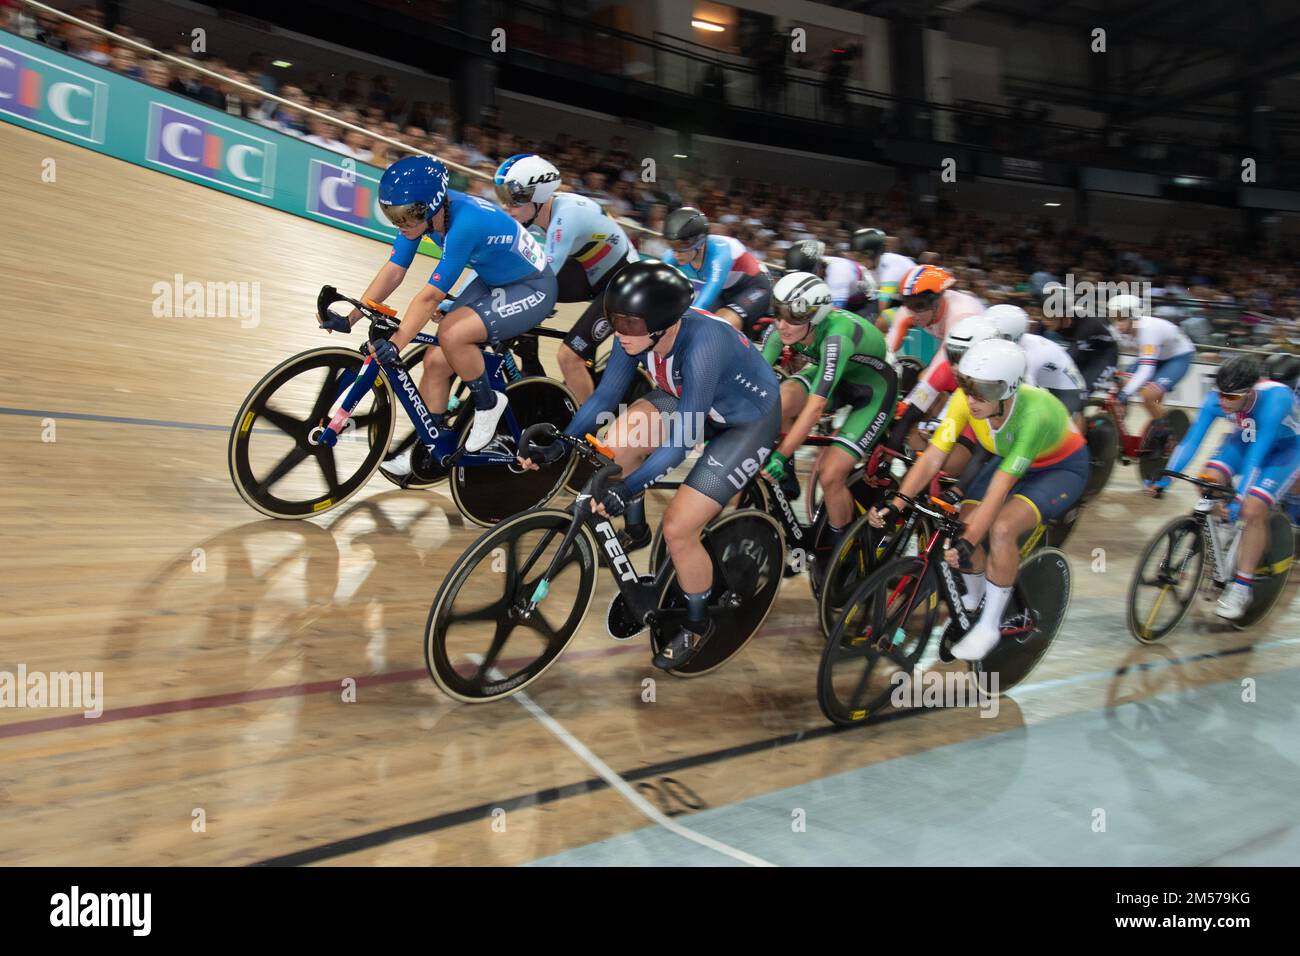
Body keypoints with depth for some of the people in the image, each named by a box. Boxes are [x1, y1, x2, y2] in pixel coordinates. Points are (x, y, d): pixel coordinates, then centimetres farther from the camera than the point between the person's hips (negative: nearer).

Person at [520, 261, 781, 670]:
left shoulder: (701, 346, -39)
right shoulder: (638, 333, -19)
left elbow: (682, 439, -36)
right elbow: (605, 395, -6)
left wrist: (627, 488, -41)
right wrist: (560, 445, -15)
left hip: (748, 419, -7)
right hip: (692, 402, 7)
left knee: (678, 527, -13)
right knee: (621, 441, -17)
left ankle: (697, 624, 14)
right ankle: (634, 532, 11)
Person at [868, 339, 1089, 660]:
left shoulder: (1034, 413, -40)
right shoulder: (966, 399, -27)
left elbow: (1000, 488, -39)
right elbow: (933, 457, -27)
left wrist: (968, 542, -45)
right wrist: (895, 505, -37)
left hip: (1062, 467, -5)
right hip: (1010, 458, 5)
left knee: (1002, 528, -29)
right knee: (962, 528, -13)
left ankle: (989, 627, -10)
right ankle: (974, 596, 20)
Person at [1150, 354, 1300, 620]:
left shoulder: (1274, 399, -38)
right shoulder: (1217, 398, -25)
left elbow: (1257, 455, -42)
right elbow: (1191, 439, -24)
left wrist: (1238, 500, -46)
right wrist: (1164, 478, -33)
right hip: (1247, 437, 5)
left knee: (1252, 510, -23)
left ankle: (1241, 587, -10)